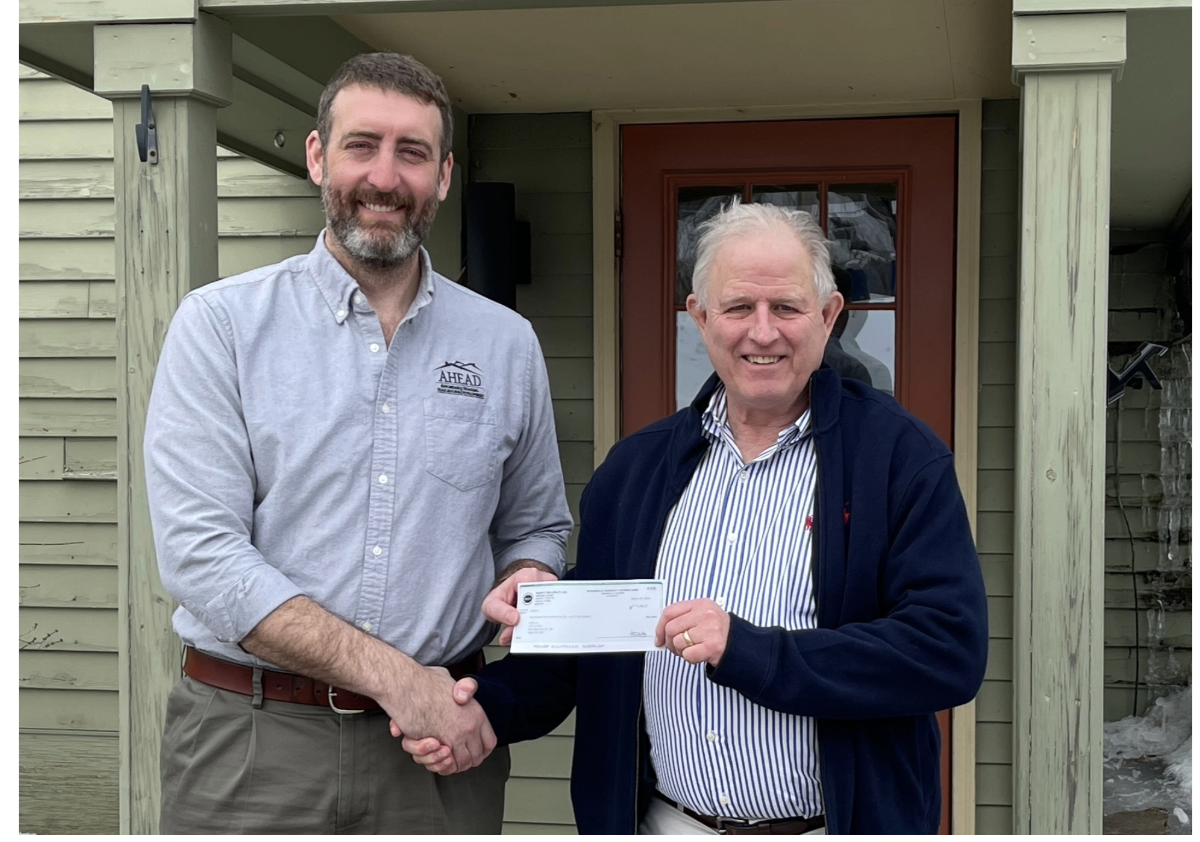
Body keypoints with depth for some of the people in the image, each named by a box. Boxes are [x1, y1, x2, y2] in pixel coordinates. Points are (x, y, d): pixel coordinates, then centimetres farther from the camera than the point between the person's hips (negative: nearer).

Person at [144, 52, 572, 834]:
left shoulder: (507, 343, 5)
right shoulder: (221, 323, -4)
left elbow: (535, 527, 16)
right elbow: (203, 555, -13)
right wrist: (392, 674, -19)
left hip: (443, 734, 3)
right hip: (252, 739, -2)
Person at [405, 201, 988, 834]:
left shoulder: (902, 456, -9)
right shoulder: (635, 467, 5)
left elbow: (951, 647, -19)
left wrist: (747, 650, -24)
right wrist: (491, 704, -7)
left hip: (834, 825, -3)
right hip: (665, 823, 4)